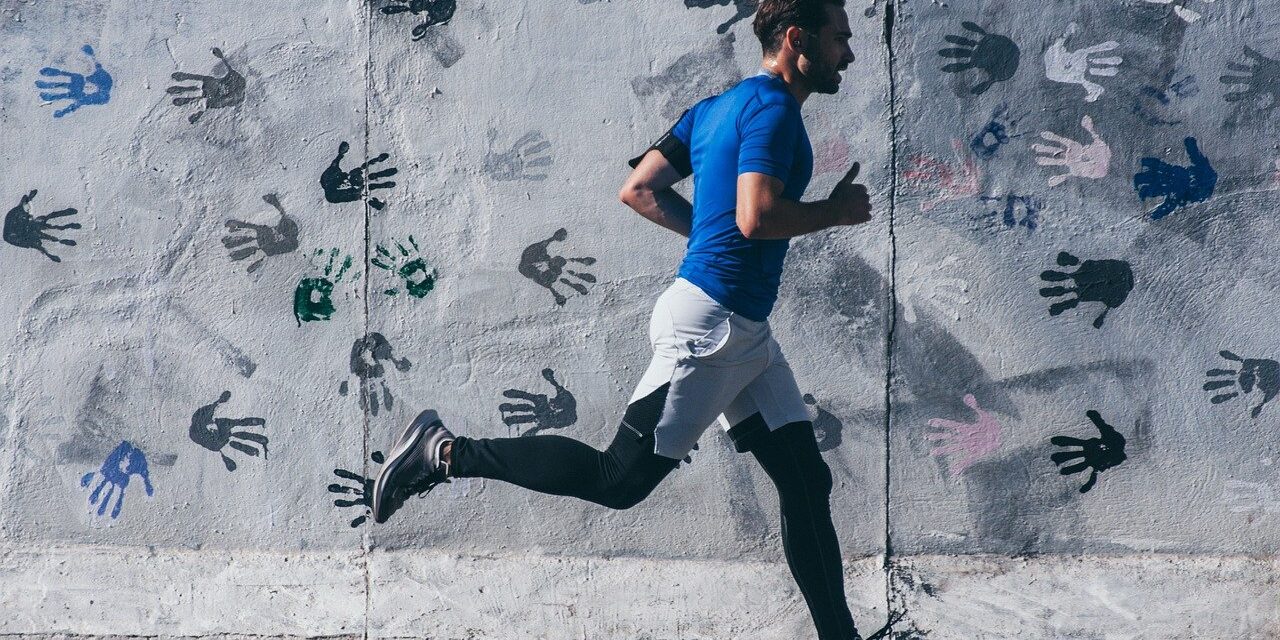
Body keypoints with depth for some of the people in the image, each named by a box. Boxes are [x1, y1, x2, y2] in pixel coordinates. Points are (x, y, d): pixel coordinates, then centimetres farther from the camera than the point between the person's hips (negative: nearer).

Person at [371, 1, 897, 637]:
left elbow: (639, 190, 16)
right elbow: (755, 216, -26)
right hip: (710, 322, -10)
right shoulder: (774, 107, -12)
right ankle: (445, 452, -2)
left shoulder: (716, 107, 16)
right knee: (619, 479, -8)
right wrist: (834, 211, -10)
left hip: (745, 333, 10)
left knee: (806, 480, 8)